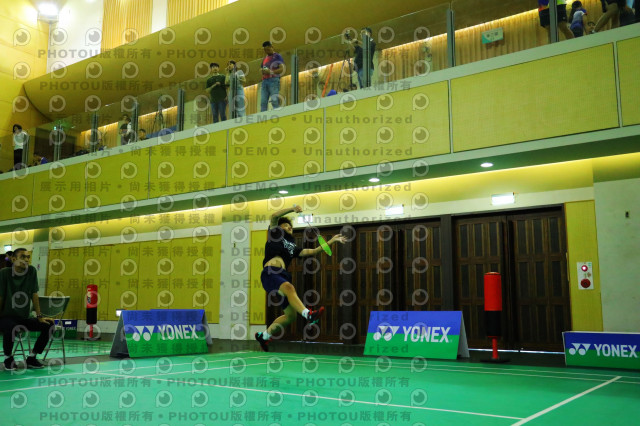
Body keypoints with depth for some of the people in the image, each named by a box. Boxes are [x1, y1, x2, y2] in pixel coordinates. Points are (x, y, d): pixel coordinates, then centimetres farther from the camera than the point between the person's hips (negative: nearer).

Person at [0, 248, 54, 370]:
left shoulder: (32, 271, -2)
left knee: (48, 325, -15)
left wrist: (39, 316, -2)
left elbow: (34, 295, 1)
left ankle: (32, 357, 2)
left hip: (24, 317, 5)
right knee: (10, 327, -37)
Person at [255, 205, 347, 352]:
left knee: (291, 314, 1)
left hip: (283, 276, 6)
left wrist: (332, 241, 21)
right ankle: (308, 314, -59)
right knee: (289, 287, -37)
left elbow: (313, 251, 23)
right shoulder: (274, 234, 18)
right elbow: (274, 216, 2)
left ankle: (264, 335, 21)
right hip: (270, 273, -6)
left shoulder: (293, 247, 30)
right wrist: (292, 209, -4)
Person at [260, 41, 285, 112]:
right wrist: (262, 70, 5)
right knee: (263, 101, -4)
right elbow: (261, 69, 30)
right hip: (265, 81, 6)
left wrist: (271, 72, -16)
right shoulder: (265, 58, 26)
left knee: (274, 100, -18)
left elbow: (282, 69, -3)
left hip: (274, 80, -6)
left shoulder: (277, 56, 7)